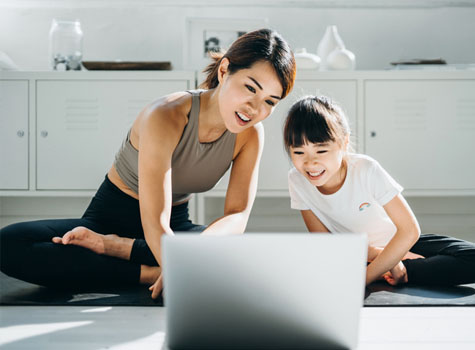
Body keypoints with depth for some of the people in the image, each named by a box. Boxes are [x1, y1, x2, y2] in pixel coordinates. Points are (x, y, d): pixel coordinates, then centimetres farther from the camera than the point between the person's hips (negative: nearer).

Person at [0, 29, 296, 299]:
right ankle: (148, 273, -28)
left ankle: (118, 247, -20)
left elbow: (238, 215, -19)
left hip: (175, 225, 4)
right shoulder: (165, 118, -29)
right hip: (109, 217, -3)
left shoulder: (251, 134, -12)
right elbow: (154, 223, -36)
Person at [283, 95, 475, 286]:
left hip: (398, 243, -2)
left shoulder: (366, 170, -26)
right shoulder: (297, 180, -17)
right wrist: (375, 253, -23)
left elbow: (409, 230, -24)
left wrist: (366, 277, -29)